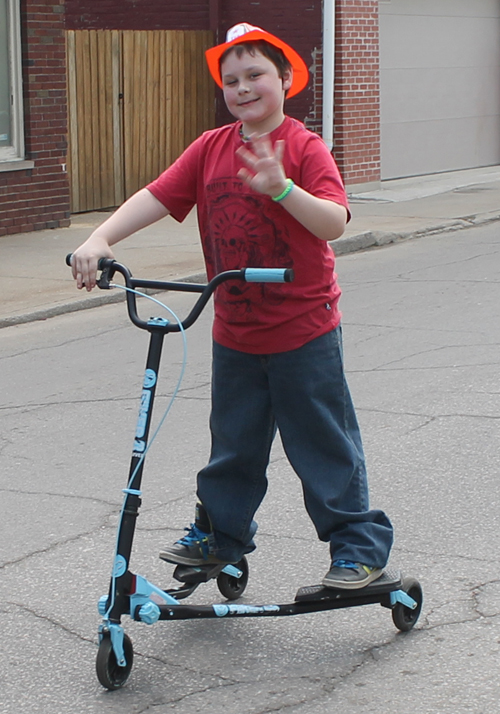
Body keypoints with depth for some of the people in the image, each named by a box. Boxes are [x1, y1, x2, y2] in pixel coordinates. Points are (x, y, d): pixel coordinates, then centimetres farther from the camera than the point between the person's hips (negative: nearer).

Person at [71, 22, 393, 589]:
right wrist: (100, 239, -19)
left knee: (324, 445, 3)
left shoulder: (303, 147, -11)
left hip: (303, 332, -5)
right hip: (234, 334, 5)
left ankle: (359, 544, 16)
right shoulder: (210, 148, 3)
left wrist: (281, 187, -37)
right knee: (233, 444, 18)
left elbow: (334, 223, -22)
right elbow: (157, 196, -5)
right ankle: (219, 535, 35)